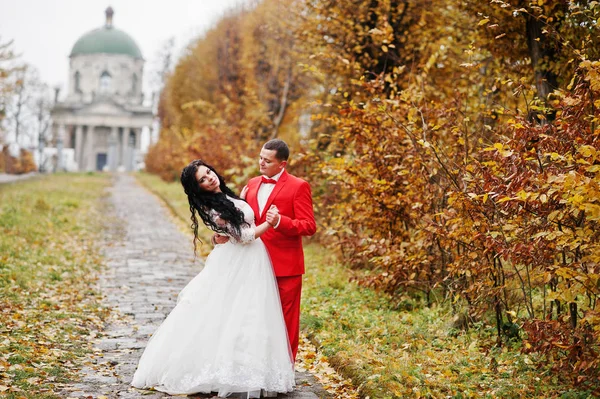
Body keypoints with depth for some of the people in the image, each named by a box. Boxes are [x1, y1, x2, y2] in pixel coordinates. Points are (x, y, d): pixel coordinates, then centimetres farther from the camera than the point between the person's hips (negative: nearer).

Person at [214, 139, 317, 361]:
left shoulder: (298, 186, -6)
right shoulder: (252, 184, 13)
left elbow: (309, 226, -12)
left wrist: (280, 221, -27)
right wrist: (226, 233, -4)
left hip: (285, 266, -5)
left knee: (286, 321, 4)